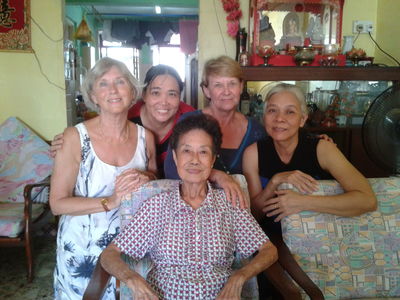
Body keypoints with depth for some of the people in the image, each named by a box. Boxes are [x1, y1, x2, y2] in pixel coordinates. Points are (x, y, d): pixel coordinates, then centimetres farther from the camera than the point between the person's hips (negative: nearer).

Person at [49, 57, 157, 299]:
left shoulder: (145, 136, -6)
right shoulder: (75, 137, -16)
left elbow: (155, 177, 10)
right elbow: (58, 203, -14)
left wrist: (147, 180, -13)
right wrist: (111, 202, -24)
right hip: (83, 248, -2)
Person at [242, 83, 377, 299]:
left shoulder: (321, 149, -10)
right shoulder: (254, 153, -5)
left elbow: (368, 200, -20)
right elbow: (253, 214, -4)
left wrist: (302, 203, -28)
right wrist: (275, 182, -21)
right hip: (274, 239, 3)